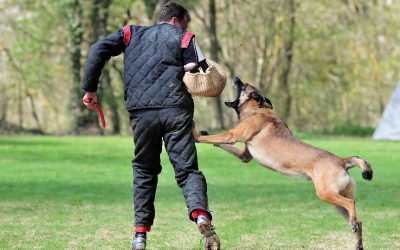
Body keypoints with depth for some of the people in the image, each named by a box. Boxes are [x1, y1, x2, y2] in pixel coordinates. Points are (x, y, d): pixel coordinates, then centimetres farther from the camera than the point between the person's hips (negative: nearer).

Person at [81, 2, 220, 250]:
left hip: (141, 112, 2)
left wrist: (90, 88, 11)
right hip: (176, 109, -2)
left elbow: (98, 50, 9)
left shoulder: (132, 33, 23)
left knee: (144, 171, 17)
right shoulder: (184, 38, 15)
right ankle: (201, 214, -29)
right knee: (187, 168, -1)